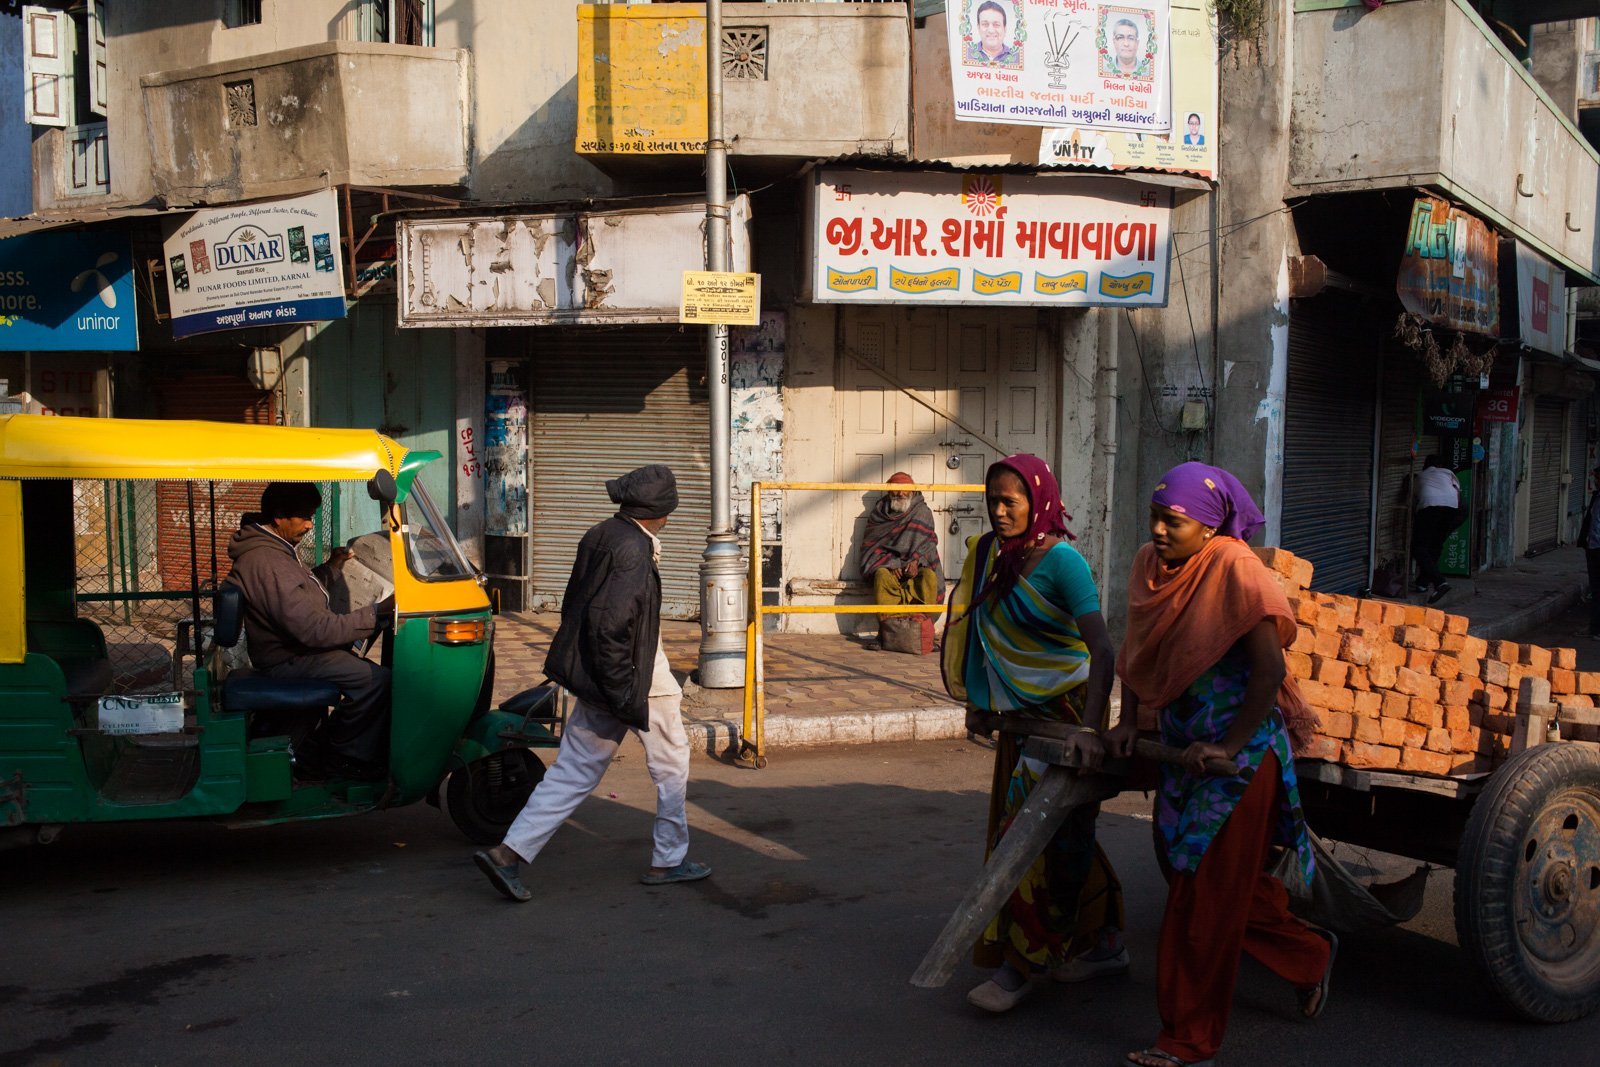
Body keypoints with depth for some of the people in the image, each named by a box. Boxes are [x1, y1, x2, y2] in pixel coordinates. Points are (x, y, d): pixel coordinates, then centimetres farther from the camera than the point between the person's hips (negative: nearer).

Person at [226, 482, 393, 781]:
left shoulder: (269, 547, 9)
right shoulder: (268, 563, -26)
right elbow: (316, 630, -29)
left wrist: (330, 568, 11)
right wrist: (379, 612, -27)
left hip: (289, 645, 11)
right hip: (287, 659, -11)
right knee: (377, 679, -22)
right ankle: (339, 757, -4)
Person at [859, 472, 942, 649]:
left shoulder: (923, 512, 10)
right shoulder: (879, 513, 8)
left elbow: (929, 542, 5)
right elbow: (871, 546, 3)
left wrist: (916, 561, -15)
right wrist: (890, 564, -14)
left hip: (915, 565, 1)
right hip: (886, 564, 0)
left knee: (929, 576, -33)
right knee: (882, 576, -36)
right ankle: (885, 628, -36)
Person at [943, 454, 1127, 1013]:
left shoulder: (1060, 562, -18)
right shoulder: (990, 554, 5)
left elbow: (1102, 649, -24)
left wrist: (1088, 727, -33)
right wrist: (982, 701, 20)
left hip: (1062, 711, -8)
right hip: (1020, 714, 8)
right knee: (1063, 834, 14)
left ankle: (1021, 965, 5)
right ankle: (1103, 945, 27)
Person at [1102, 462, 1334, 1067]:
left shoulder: (1234, 571, -18)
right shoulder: (1150, 564, 2)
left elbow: (1270, 668, -20)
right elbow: (1136, 651, 12)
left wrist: (1227, 747, -20)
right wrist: (1128, 722, 1)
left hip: (1238, 751, -7)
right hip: (1182, 744, 8)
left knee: (1206, 893, -1)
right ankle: (1310, 956, 41)